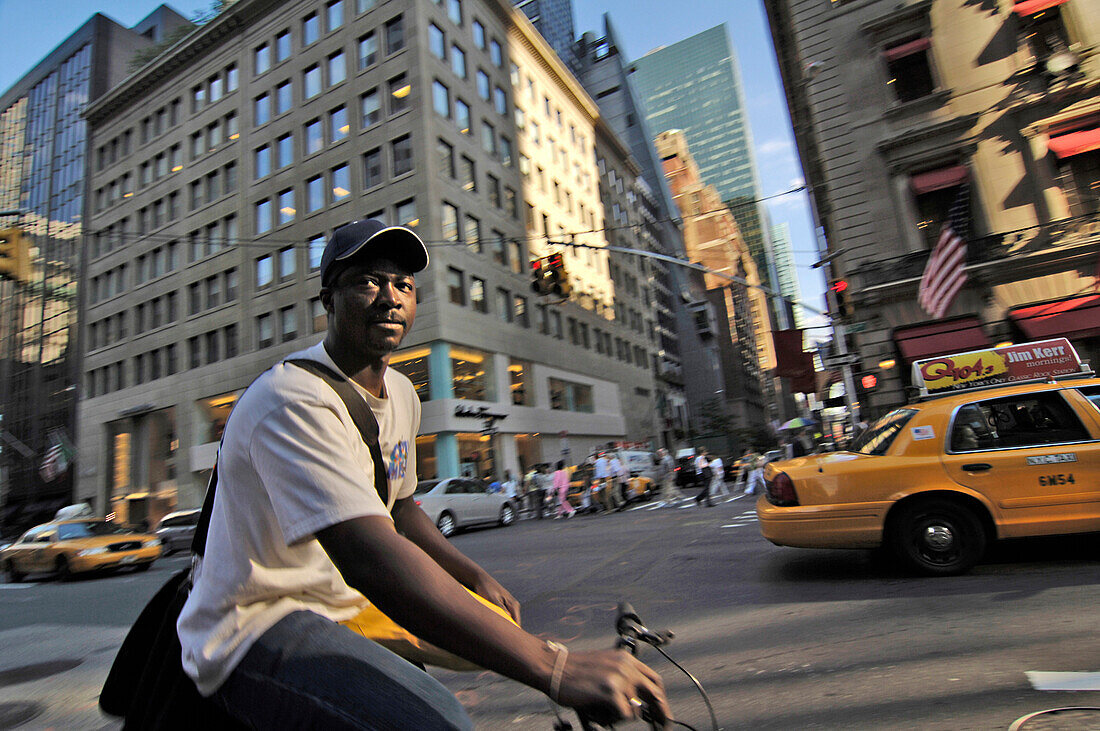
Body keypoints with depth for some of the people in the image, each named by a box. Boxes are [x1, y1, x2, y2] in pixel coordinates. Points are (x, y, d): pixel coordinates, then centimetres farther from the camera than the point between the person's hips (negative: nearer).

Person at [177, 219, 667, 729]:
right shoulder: (292, 401, -24)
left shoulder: (401, 395, 6)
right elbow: (371, 560, -37)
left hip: (341, 612, 9)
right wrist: (555, 669, -42)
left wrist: (478, 579, 4)